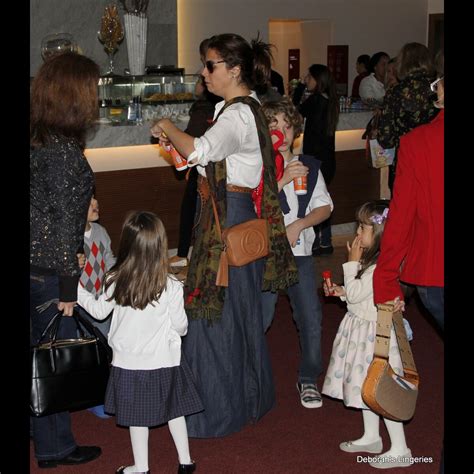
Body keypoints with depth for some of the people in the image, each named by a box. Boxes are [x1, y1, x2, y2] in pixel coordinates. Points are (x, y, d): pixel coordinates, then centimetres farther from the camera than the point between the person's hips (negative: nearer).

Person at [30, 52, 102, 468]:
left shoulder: (40, 138, 5)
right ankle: (55, 448, 20)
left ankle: (49, 438, 35)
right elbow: (62, 221, -20)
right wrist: (68, 284, -15)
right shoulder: (64, 149, -21)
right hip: (50, 268, -9)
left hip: (38, 259, 9)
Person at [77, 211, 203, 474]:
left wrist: (77, 290, 20)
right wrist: (179, 329, 17)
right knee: (175, 411, 16)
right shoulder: (171, 287, -17)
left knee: (137, 416, 12)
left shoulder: (115, 282, -12)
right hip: (164, 361, 0)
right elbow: (180, 325, -7)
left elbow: (99, 311, 4)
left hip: (129, 362, 1)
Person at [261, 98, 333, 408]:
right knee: (260, 317, -5)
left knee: (311, 317, 1)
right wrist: (283, 178, -21)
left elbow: (325, 207, 7)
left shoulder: (309, 166, 7)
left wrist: (299, 224, -8)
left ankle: (309, 379, 18)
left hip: (301, 251, 3)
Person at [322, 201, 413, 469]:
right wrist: (340, 291, 5)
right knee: (365, 386, 19)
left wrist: (352, 262, -13)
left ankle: (400, 450, 4)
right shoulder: (374, 260, 9)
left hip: (373, 333, -10)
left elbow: (356, 294, -20)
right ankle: (371, 437, 33)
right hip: (361, 329, 10)